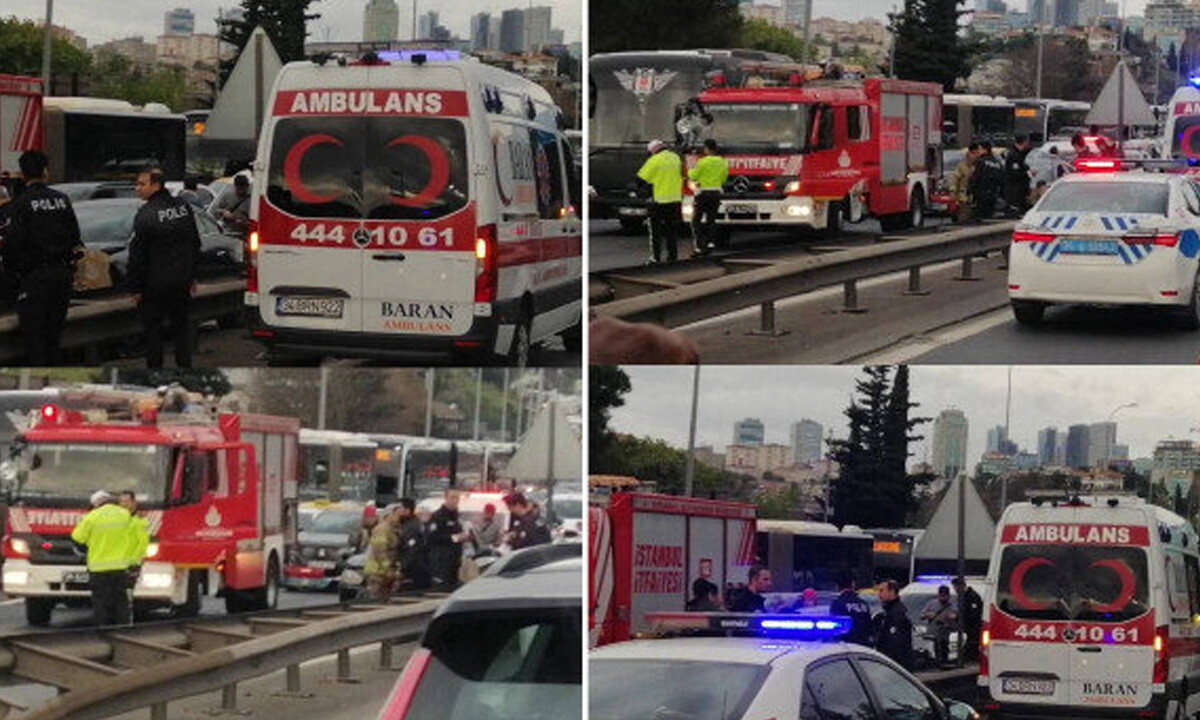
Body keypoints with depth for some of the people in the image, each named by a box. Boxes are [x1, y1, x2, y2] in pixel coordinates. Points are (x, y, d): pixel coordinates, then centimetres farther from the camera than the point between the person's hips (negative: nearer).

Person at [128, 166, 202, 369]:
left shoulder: (145, 215, -18)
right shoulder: (183, 207, 4)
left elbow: (137, 255, -16)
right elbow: (195, 244, 13)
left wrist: (135, 287, -9)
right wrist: (192, 275, 20)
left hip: (155, 283, -6)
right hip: (182, 281, 6)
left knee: (152, 329, 5)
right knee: (182, 326, 14)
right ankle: (185, 368, 17)